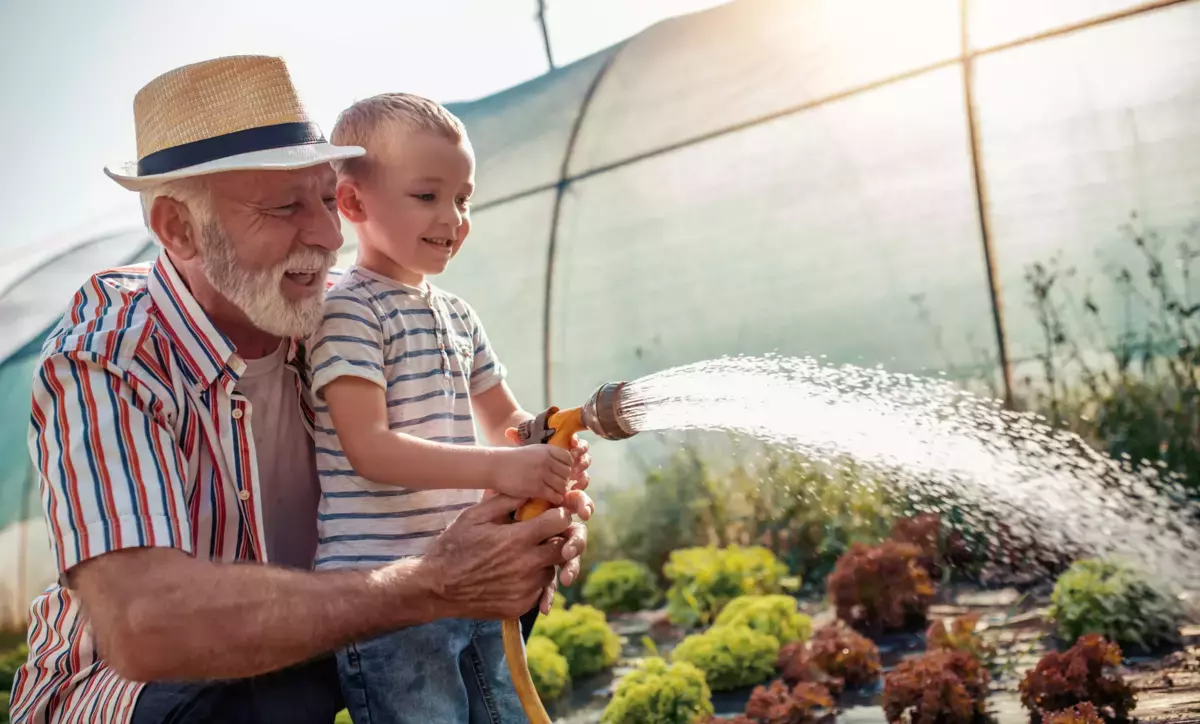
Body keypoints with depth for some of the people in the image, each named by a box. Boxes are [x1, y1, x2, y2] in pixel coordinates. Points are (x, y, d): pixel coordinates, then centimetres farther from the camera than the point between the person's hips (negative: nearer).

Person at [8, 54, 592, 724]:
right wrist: (432, 586, -37)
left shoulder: (337, 316, -8)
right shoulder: (101, 361, -25)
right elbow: (142, 624, -39)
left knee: (504, 590, -9)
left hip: (305, 640, 5)